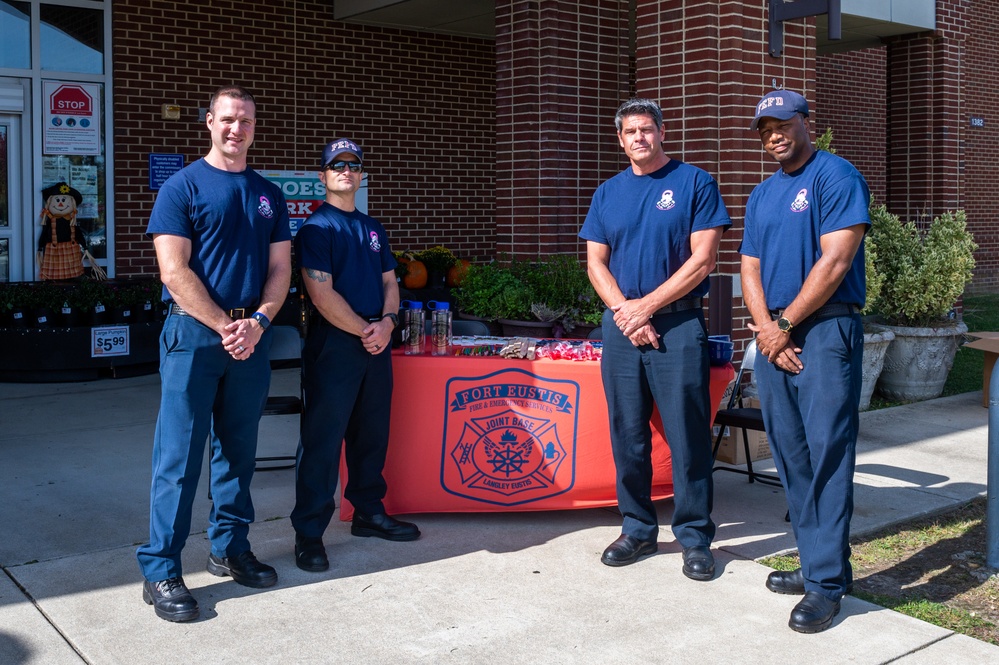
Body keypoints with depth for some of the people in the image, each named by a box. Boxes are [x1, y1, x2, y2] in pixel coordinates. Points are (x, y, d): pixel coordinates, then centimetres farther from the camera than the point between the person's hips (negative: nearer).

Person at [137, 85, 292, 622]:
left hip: (251, 337, 5)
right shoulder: (183, 186, -2)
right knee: (180, 455, -3)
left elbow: (280, 269, 10)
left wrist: (257, 322, -7)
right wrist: (225, 328, -14)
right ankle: (160, 571, 4)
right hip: (193, 334, -5)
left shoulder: (269, 195, 13)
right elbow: (174, 271, -10)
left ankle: (230, 548, 25)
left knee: (238, 450, 12)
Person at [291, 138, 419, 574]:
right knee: (323, 441, -4)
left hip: (376, 344, 7)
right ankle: (309, 534, 2)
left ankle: (369, 512, 28)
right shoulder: (316, 227, -4)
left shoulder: (372, 228, 17)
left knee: (372, 435, 14)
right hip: (335, 345, -7)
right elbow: (321, 293, -14)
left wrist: (387, 322, -5)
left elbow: (389, 281, 15)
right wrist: (364, 330, -13)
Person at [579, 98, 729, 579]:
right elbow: (596, 263, 10)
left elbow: (702, 259, -7)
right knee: (627, 434, 9)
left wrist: (645, 306, -10)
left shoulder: (694, 183, 0)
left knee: (687, 435, -2)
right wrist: (624, 311, -7)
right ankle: (638, 529, 22)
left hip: (678, 325, -4)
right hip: (620, 326, 4)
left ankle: (694, 536, 10)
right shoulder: (608, 193, 13)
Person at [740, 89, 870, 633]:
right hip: (773, 335, 8)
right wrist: (766, 328, -4)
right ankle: (815, 562, 20)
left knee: (827, 454, -7)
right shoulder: (762, 195, 18)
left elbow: (835, 261, -14)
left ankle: (827, 582, -3)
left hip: (825, 329, -7)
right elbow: (750, 268, 13)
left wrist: (785, 324, -10)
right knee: (789, 454, 9)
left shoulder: (836, 176, -5)